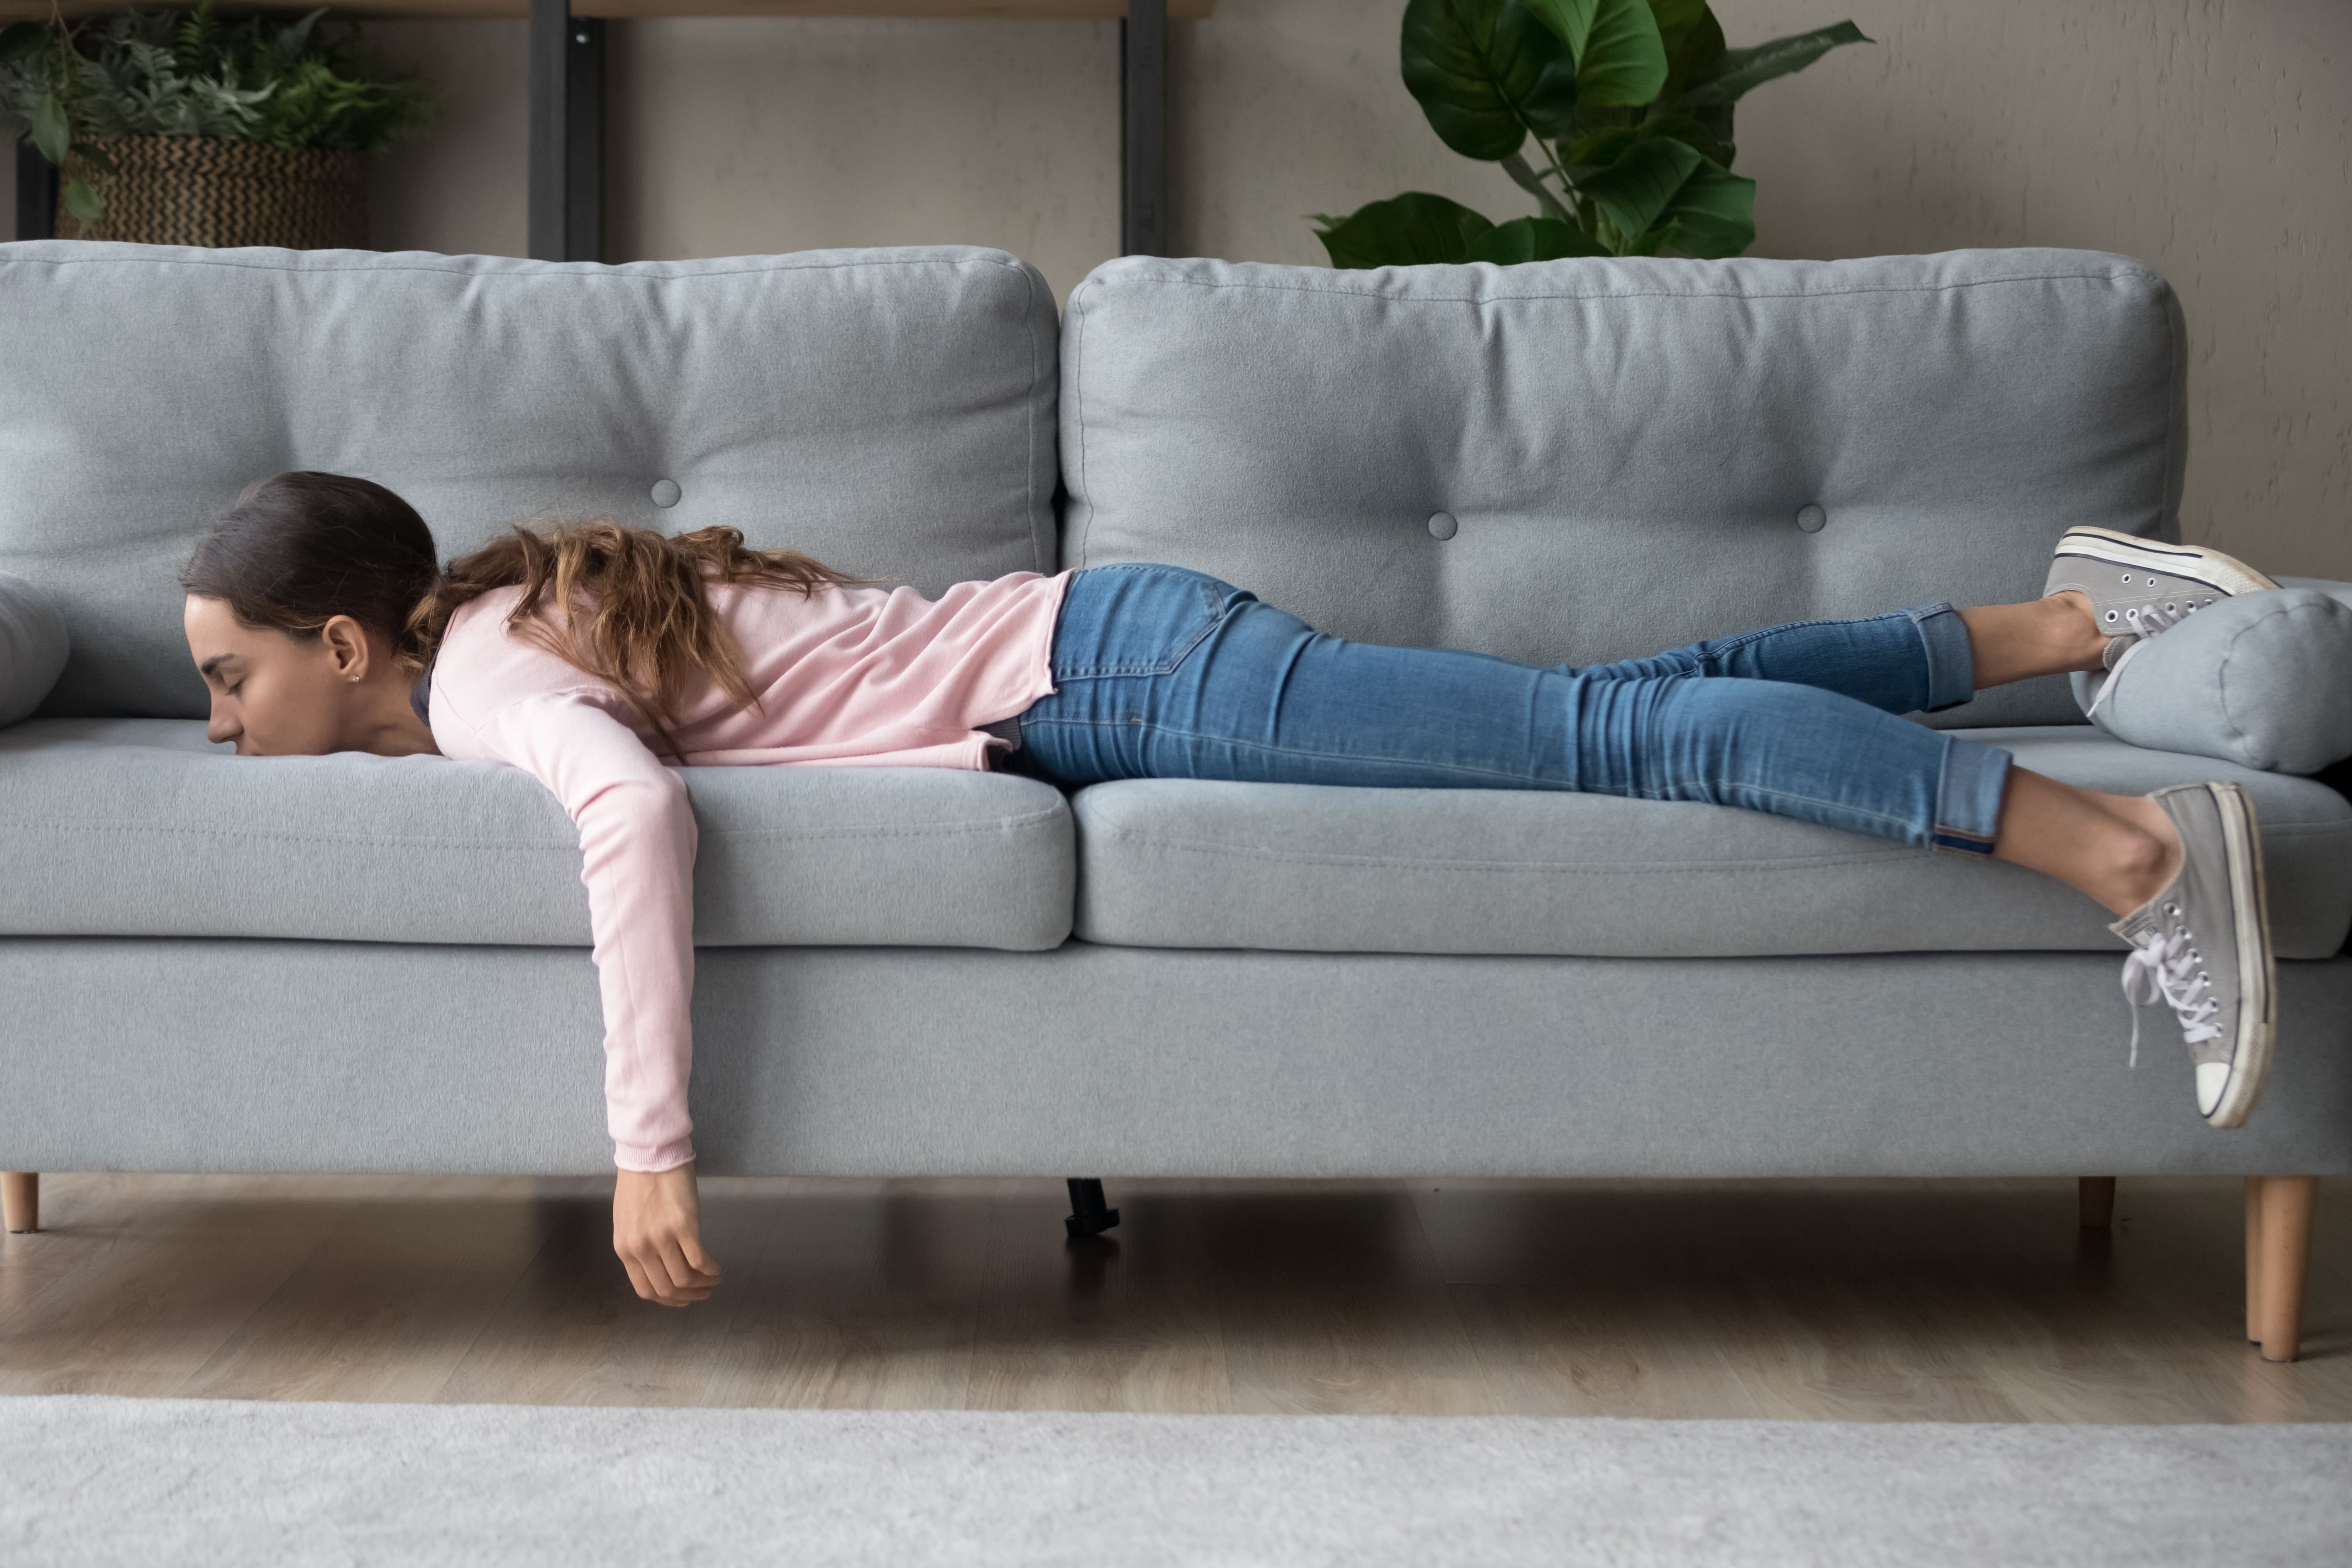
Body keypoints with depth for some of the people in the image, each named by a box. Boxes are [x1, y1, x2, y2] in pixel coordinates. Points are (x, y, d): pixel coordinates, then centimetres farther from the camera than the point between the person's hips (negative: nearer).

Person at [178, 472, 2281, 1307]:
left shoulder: (476, 670, -13)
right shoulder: (514, 606, 14)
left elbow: (632, 813, -34)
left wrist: (650, 1144, -31)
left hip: (1122, 677, -8)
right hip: (1112, 661, 8)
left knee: (1613, 728, -12)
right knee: (1629, 704, 10)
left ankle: (2124, 844, -12)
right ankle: (2055, 621, 18)